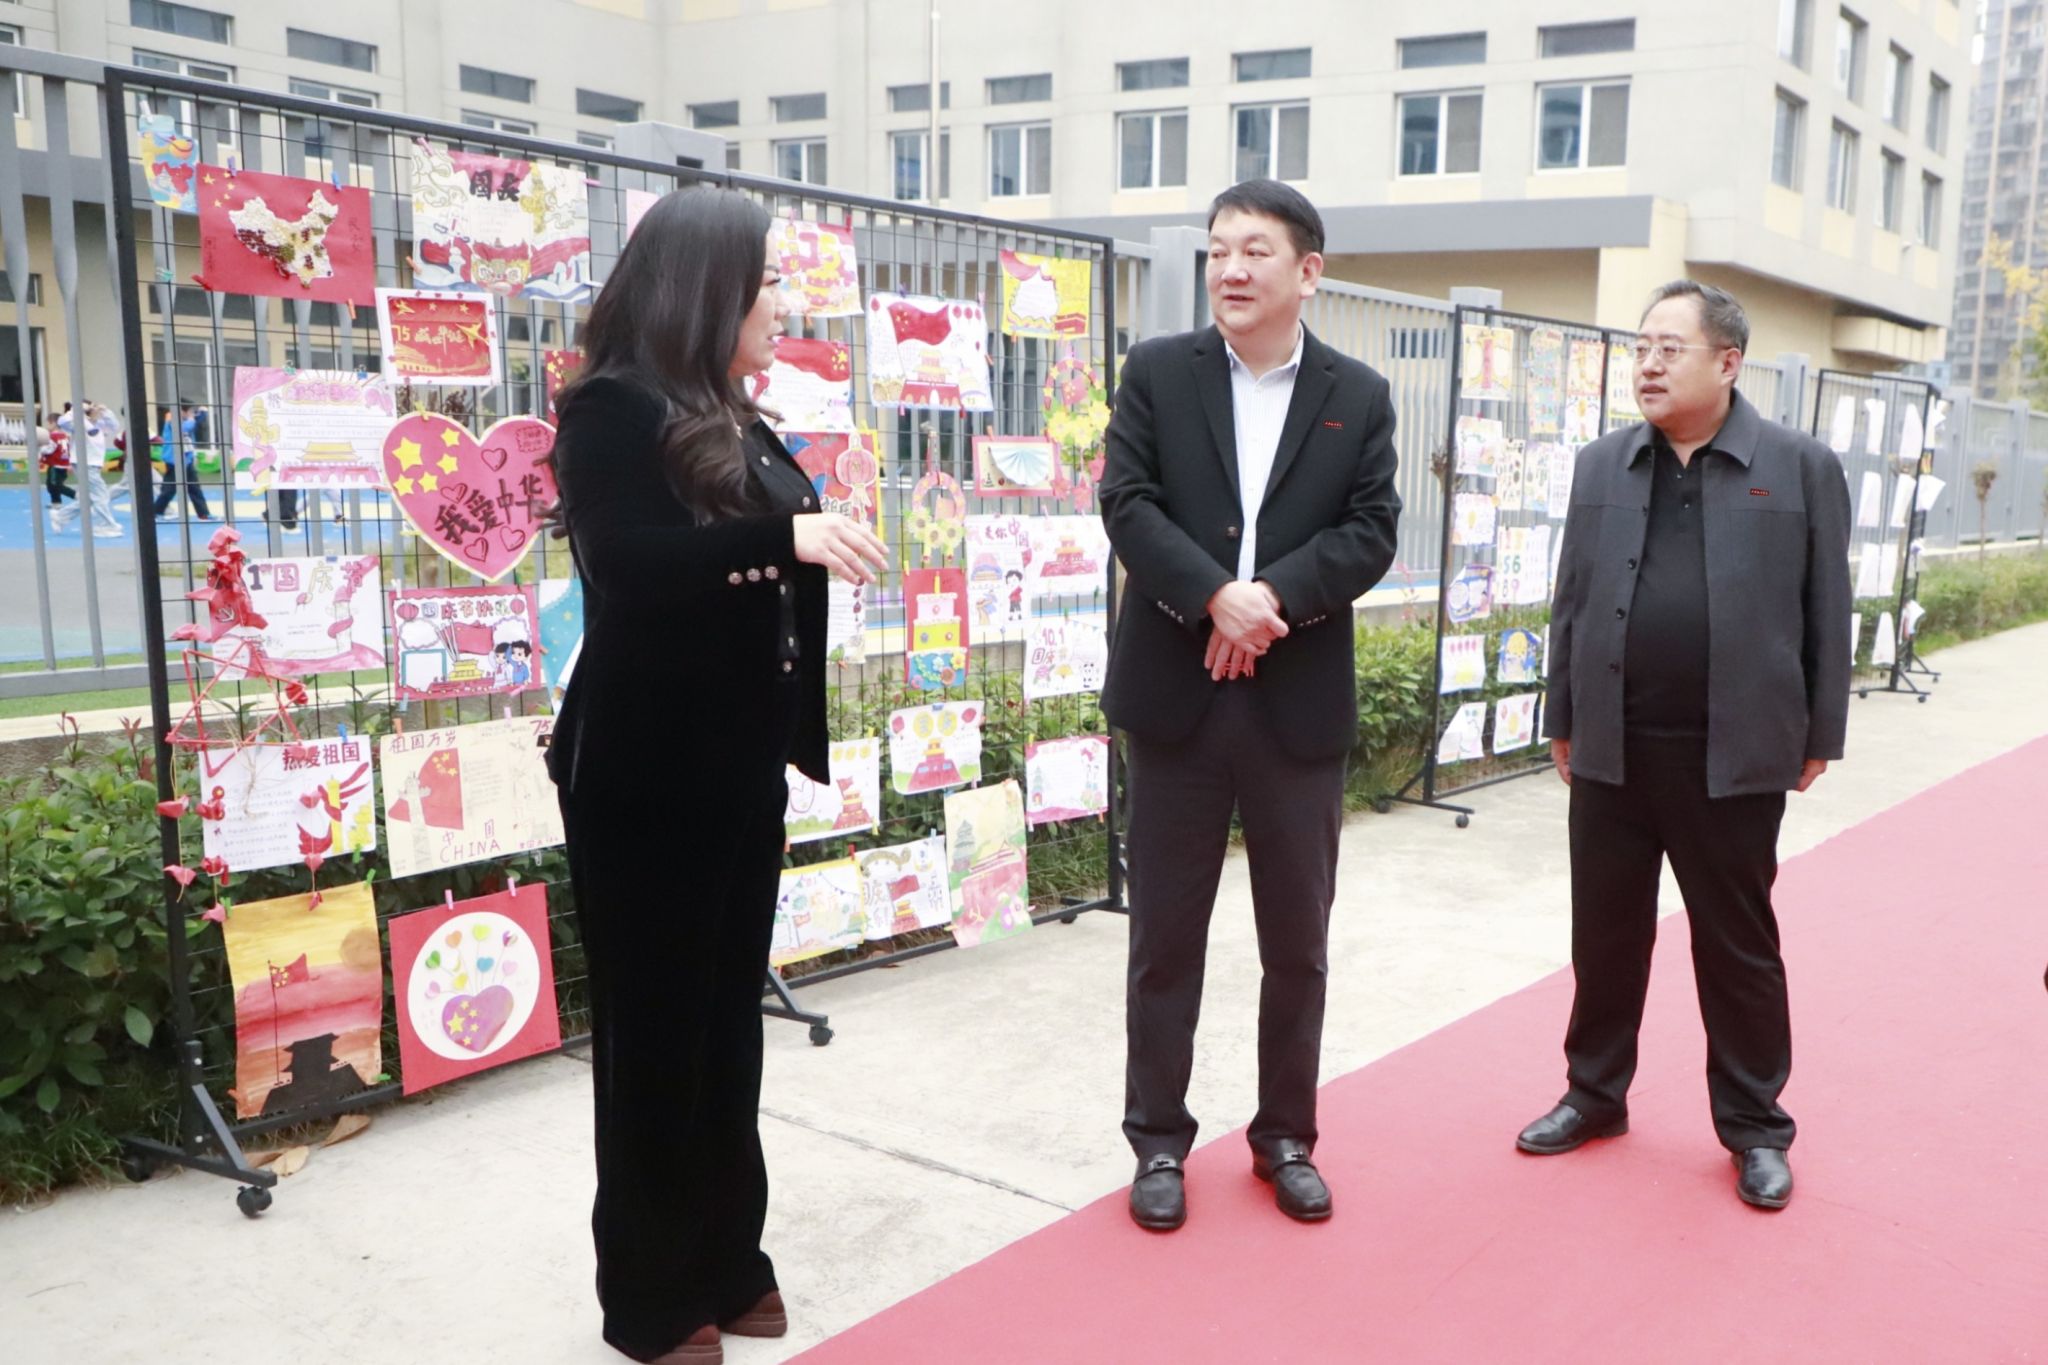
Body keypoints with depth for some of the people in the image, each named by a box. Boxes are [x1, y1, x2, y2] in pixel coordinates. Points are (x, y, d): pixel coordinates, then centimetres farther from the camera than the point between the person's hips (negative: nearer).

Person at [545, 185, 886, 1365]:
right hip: (648, 775, -8)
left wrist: (831, 548, 4)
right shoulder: (615, 411, -11)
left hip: (742, 768, 8)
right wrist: (783, 537, -33)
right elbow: (625, 564, -26)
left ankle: (726, 1259, 29)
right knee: (655, 1027, 4)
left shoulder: (742, 424, 13)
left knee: (729, 1017, 14)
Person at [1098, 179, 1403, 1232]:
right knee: (1165, 935, 8)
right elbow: (1127, 505, -7)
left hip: (1301, 702, 1)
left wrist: (1274, 595, -18)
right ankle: (1158, 1140, 22)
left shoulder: (1359, 396, 6)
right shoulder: (1156, 372, 3)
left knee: (1297, 940, 11)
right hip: (1176, 693, -1)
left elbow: (1371, 533, -3)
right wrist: (1216, 598, -20)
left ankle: (1285, 1137, 28)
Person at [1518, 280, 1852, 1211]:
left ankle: (1755, 1126, 24)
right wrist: (1562, 721, 9)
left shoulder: (1801, 467, -1)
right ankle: (1595, 1094, 30)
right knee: (1605, 935, 13)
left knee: (1739, 947, 9)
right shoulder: (1602, 465, 7)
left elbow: (1825, 613, 0)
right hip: (1613, 750, 3)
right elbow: (1571, 603, 9)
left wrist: (1820, 737, -1)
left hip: (1734, 757, -3)